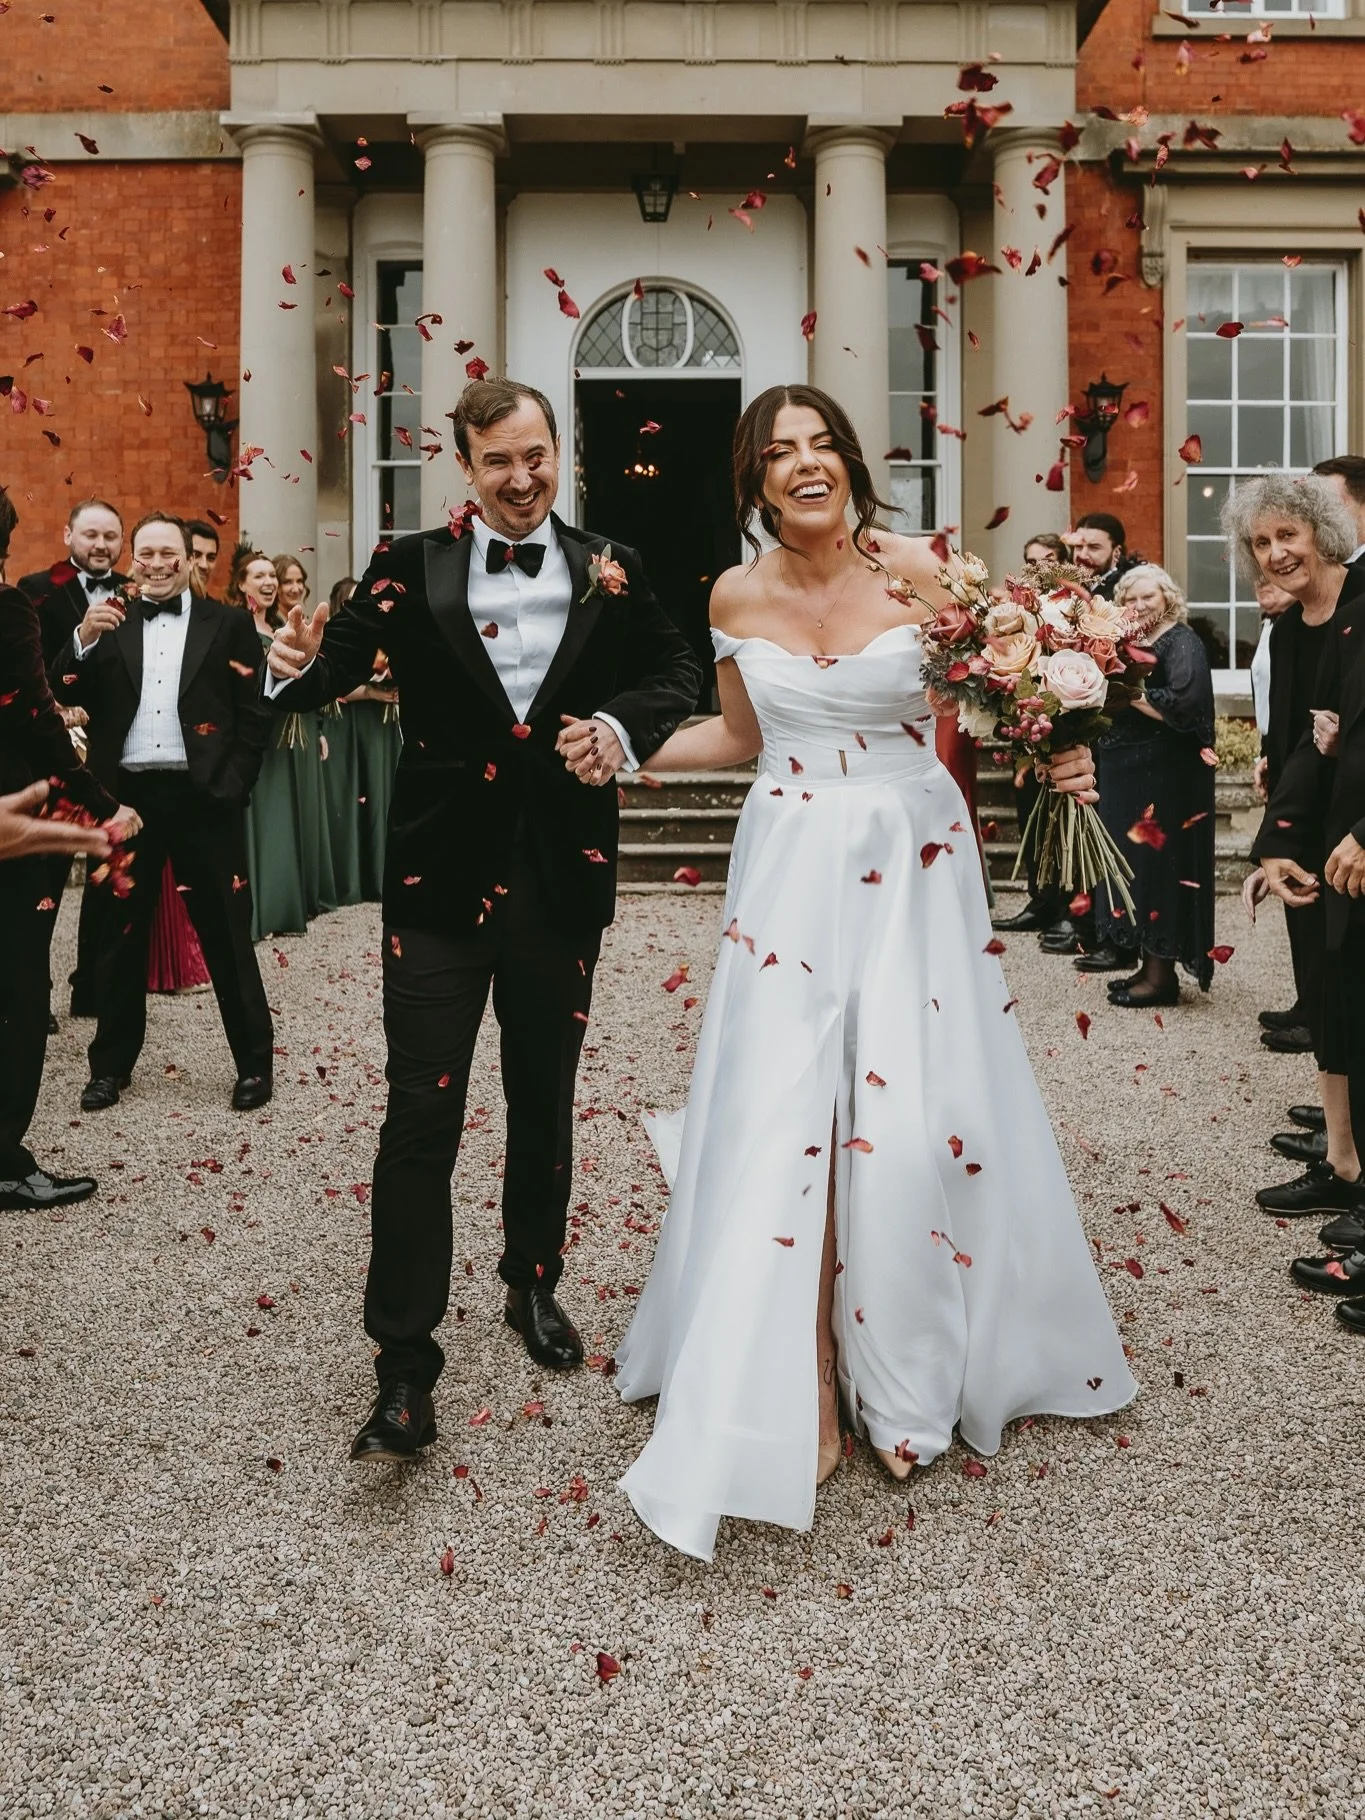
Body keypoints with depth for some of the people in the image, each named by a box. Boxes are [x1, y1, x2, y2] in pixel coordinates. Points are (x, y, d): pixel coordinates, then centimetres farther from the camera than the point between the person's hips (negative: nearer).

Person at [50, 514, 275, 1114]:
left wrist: (234, 785, -10)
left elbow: (253, 715, 0)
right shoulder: (108, 625, 11)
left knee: (226, 934, 4)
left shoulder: (227, 624, 4)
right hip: (127, 794, 3)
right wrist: (83, 640, -13)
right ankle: (111, 1063, 24)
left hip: (202, 795, -2)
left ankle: (254, 1061, 15)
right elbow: (71, 701, 1)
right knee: (121, 934, 11)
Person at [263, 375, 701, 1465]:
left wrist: (623, 725, -11)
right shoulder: (413, 567, 0)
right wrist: (300, 666, -31)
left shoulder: (608, 570, 5)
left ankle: (535, 1285, 39)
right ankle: (406, 1364, 7)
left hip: (562, 877, 2)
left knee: (544, 1103, 17)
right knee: (422, 1113, -4)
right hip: (442, 877, -2)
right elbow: (346, 658, -9)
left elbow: (676, 674, 8)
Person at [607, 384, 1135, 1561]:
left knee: (914, 1123, -3)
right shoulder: (737, 596, 4)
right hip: (794, 870, 2)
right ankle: (800, 1397, 11)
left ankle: (904, 1381, 21)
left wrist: (1051, 759, -16)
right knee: (785, 1123, -4)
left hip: (914, 863, -1)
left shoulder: (919, 571, -3)